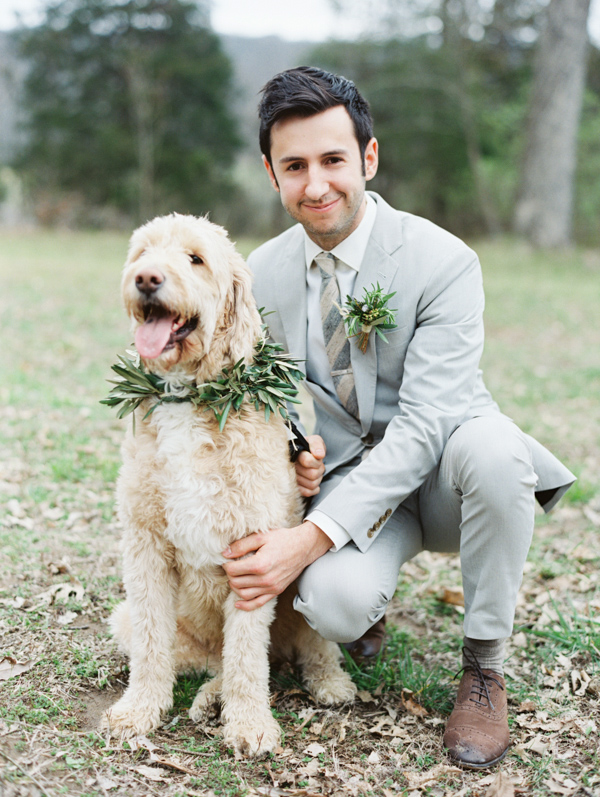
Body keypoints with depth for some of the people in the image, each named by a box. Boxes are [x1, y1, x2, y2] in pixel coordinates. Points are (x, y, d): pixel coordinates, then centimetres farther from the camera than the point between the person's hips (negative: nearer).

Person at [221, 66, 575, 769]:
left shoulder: (443, 262, -18)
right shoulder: (262, 273, -2)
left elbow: (422, 425, -25)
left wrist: (310, 538, -34)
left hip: (440, 473, -1)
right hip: (345, 478, 2)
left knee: (492, 445, -38)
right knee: (334, 603, -31)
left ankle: (483, 666, -14)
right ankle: (369, 600, 11)